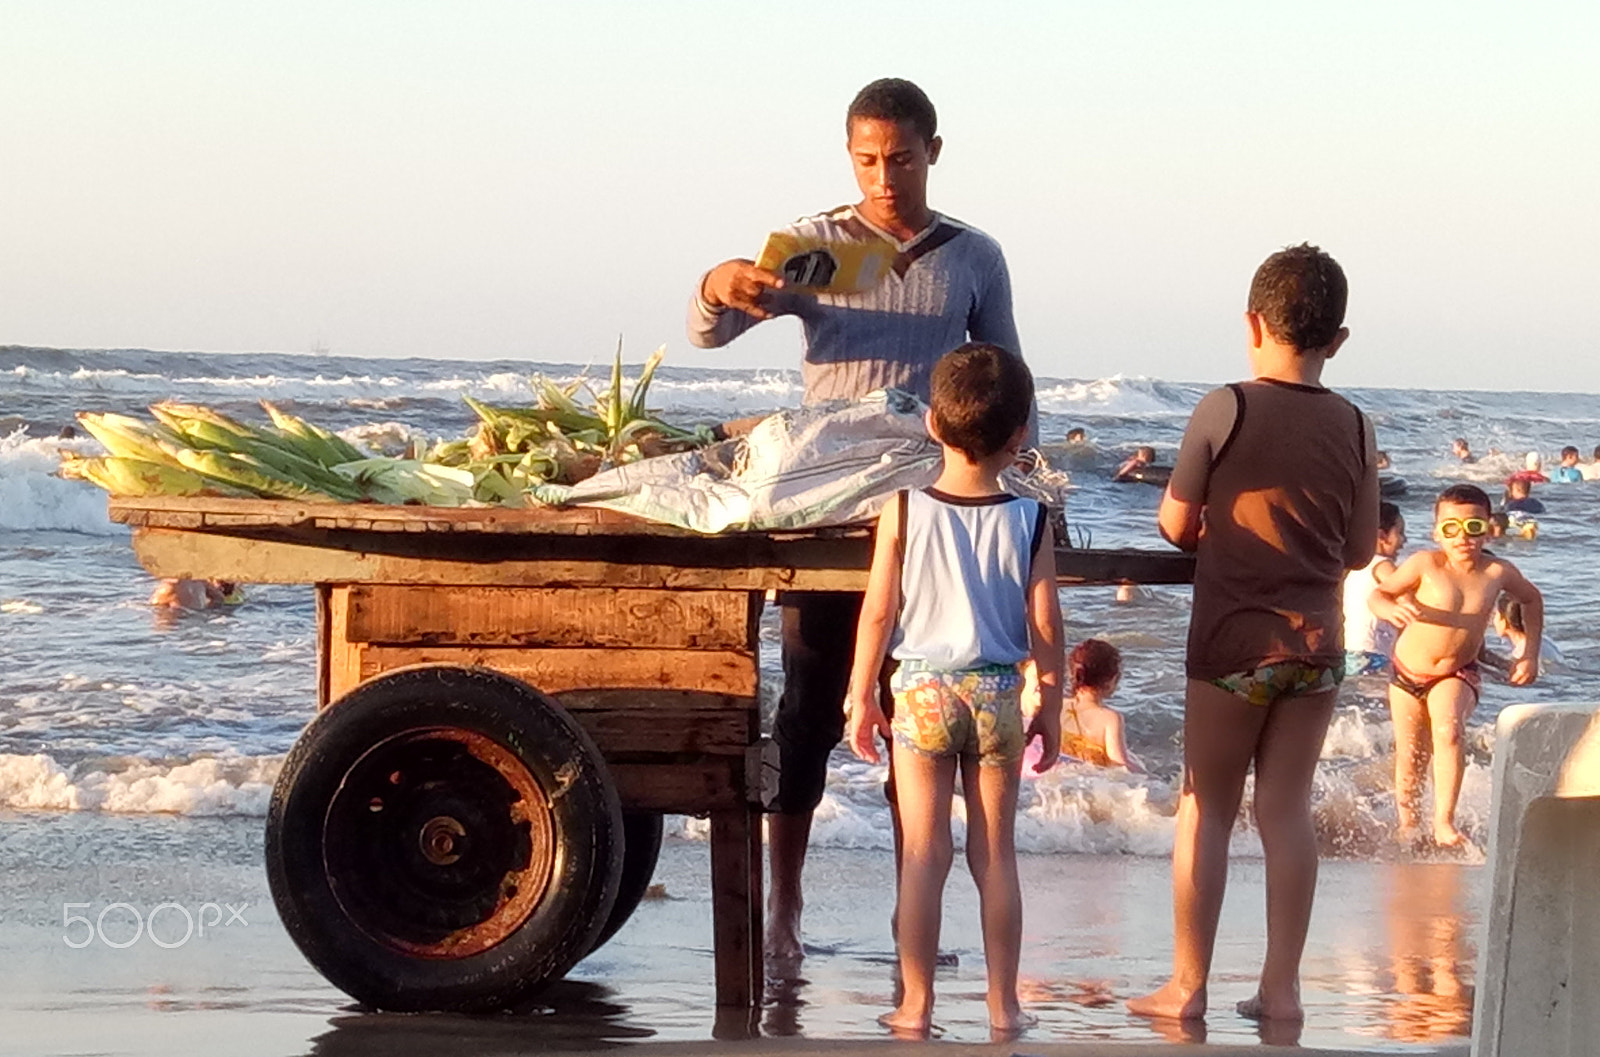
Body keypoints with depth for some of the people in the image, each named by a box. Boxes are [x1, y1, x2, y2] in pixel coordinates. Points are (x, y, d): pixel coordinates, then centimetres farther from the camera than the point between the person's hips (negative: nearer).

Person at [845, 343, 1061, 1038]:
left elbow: (878, 614, -5)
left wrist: (861, 697, 5)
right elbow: (1045, 625, -3)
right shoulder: (1029, 521, -5)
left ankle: (916, 1004, 5)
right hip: (997, 694, 1)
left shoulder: (904, 511, -7)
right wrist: (1051, 708, 8)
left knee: (923, 854, 4)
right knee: (995, 854, 8)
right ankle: (1003, 1004, 11)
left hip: (920, 693, -1)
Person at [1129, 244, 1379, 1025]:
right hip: (1316, 640, 3)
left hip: (1233, 639, -3)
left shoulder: (1226, 410, -9)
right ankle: (1281, 985, 6)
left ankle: (1188, 985, 5)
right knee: (1286, 808, 8)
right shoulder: (1353, 428, 2)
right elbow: (1359, 551, 8)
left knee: (1206, 808, 5)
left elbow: (1176, 527, -4)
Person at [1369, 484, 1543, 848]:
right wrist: (1390, 608, -37)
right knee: (1410, 753, 6)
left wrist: (1531, 653, 4)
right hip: (1408, 671, 0)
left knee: (1448, 731, -27)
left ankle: (1444, 822, -24)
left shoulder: (1498, 572, -11)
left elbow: (1532, 599, 10)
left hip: (1457, 673, 0)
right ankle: (1406, 821, 31)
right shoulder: (1425, 565, -18)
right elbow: (1378, 593, -13)